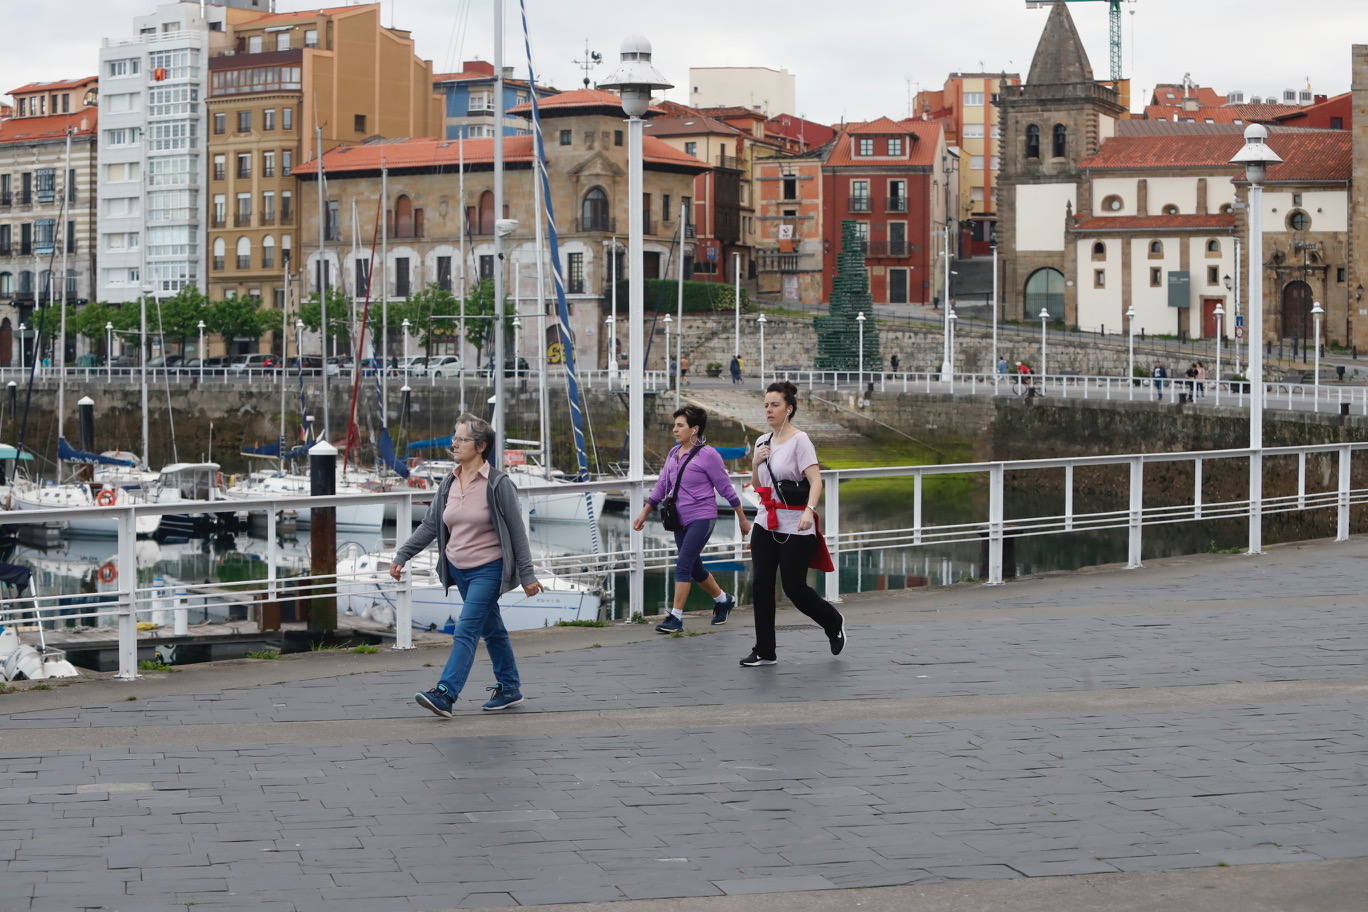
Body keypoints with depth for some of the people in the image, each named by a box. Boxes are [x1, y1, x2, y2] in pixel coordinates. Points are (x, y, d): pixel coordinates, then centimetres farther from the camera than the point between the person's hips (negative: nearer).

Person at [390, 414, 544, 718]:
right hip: (459, 568, 6)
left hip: (488, 570, -6)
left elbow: (516, 531, -9)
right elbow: (430, 525, 9)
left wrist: (527, 575, -8)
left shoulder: (498, 484, -12)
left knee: (466, 630, -14)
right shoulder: (448, 484, 5)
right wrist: (401, 556, 2)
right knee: (491, 629, 16)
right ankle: (509, 688, 27)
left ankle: (445, 694, -21)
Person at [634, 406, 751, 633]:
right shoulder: (674, 454, 10)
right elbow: (661, 487, 17)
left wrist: (743, 519, 1)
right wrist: (643, 514, 15)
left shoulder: (708, 455, -10)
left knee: (683, 564, -15)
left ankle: (676, 617, -12)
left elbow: (726, 488, -5)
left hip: (702, 517, -7)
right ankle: (723, 600, 36)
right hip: (681, 520, 7)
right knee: (695, 568, 14)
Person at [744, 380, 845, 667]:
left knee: (794, 588, -2)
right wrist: (755, 463, -1)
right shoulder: (762, 442, 11)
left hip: (795, 528, -7)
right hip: (766, 524, 7)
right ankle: (765, 651, 7)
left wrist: (809, 510, -37)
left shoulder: (799, 441, -10)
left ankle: (834, 623, 26)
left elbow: (816, 480, -21)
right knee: (760, 585, 1)